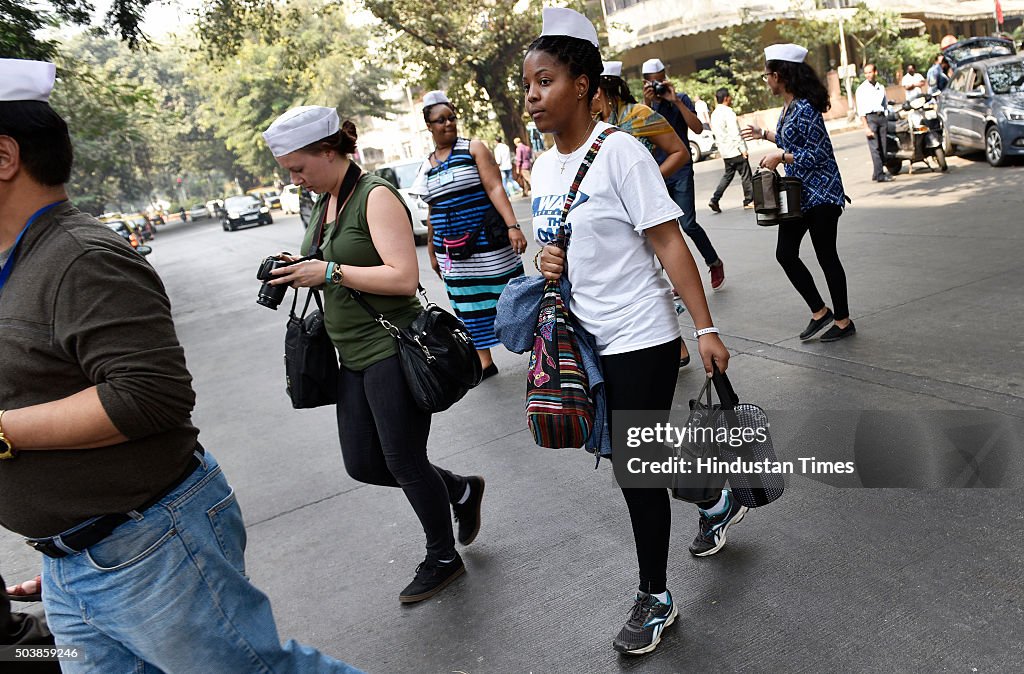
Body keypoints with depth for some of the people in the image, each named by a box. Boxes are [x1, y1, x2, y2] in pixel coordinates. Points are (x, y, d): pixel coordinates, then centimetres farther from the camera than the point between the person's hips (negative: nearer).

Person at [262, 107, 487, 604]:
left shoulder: (376, 197, -15)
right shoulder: (324, 203, 12)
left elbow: (404, 278, -24)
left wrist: (329, 272, -23)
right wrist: (299, 270, 3)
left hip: (392, 351, -9)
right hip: (353, 357, 9)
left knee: (404, 463, 3)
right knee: (362, 464, 12)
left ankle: (442, 559, 27)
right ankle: (461, 491, 33)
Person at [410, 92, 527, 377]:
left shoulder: (473, 148, -2)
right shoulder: (427, 165, 12)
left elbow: (495, 188, -13)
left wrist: (513, 226, -24)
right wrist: (432, 251, 21)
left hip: (488, 245, -5)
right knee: (468, 308, 10)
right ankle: (484, 362, 22)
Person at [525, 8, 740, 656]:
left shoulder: (618, 151, -15)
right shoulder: (544, 165, 8)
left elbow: (669, 244, -17)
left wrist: (706, 327, -19)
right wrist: (547, 262, -4)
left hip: (640, 339, -7)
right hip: (584, 339, 8)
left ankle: (655, 600, 21)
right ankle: (717, 499, 47)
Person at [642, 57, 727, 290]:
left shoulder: (681, 99, 2)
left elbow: (697, 128, -11)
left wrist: (676, 101, -15)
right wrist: (647, 104, -16)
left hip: (681, 171, -3)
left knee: (688, 224, -11)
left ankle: (715, 262, 12)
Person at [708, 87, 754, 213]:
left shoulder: (714, 114, 11)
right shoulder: (728, 112, -15)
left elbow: (715, 132, 17)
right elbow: (734, 132, -19)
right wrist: (742, 148, -17)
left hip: (725, 152, 8)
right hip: (735, 150, -8)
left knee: (727, 175, 14)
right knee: (745, 175, 2)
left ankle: (715, 200, 3)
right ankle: (749, 200, 9)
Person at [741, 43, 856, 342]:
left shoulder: (804, 109, -19)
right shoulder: (787, 107, 9)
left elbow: (818, 154, -21)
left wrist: (780, 157, -18)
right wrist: (765, 135, 26)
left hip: (820, 194, -9)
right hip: (797, 194, 9)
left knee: (826, 256, 1)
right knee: (785, 253, 6)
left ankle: (843, 321, 16)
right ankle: (819, 311, 19)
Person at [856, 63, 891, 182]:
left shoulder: (881, 87, 16)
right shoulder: (862, 89, 1)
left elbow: (885, 105, 21)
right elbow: (861, 110, -5)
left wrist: (886, 120, 13)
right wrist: (866, 127, -12)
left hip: (882, 117, 5)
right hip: (870, 118, -5)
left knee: (882, 147, 2)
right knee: (874, 148, -12)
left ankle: (877, 174, 10)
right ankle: (880, 175, -14)